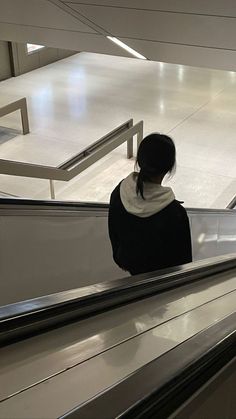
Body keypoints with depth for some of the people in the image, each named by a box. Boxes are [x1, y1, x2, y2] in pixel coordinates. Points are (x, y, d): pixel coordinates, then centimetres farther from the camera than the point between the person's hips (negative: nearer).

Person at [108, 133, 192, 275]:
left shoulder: (119, 192, -22)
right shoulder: (175, 213, -36)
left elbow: (113, 232, -3)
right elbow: (183, 256, -19)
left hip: (128, 261, 4)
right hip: (160, 272, -4)